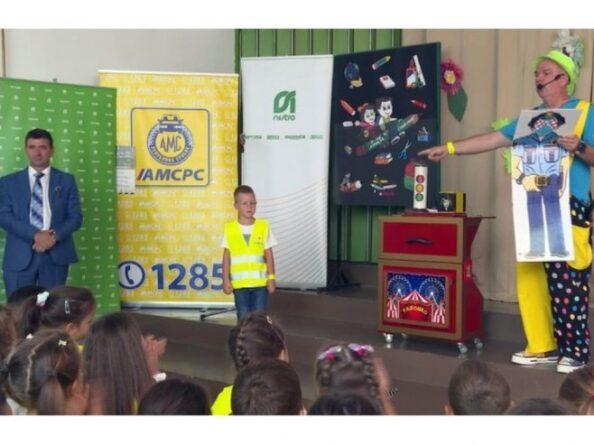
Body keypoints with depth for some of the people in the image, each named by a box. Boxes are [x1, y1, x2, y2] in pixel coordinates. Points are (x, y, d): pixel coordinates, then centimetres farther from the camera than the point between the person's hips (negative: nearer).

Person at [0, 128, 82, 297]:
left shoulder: (66, 180, 11)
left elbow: (76, 217, 4)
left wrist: (54, 236, -14)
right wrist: (35, 235, -15)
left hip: (55, 255, 0)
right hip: (20, 256, 0)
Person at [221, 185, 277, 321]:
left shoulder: (263, 226, -1)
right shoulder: (230, 228, -1)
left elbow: (269, 255, 3)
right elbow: (226, 256, 3)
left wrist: (271, 278, -1)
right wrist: (226, 279, 0)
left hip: (261, 282, 0)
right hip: (239, 283, 0)